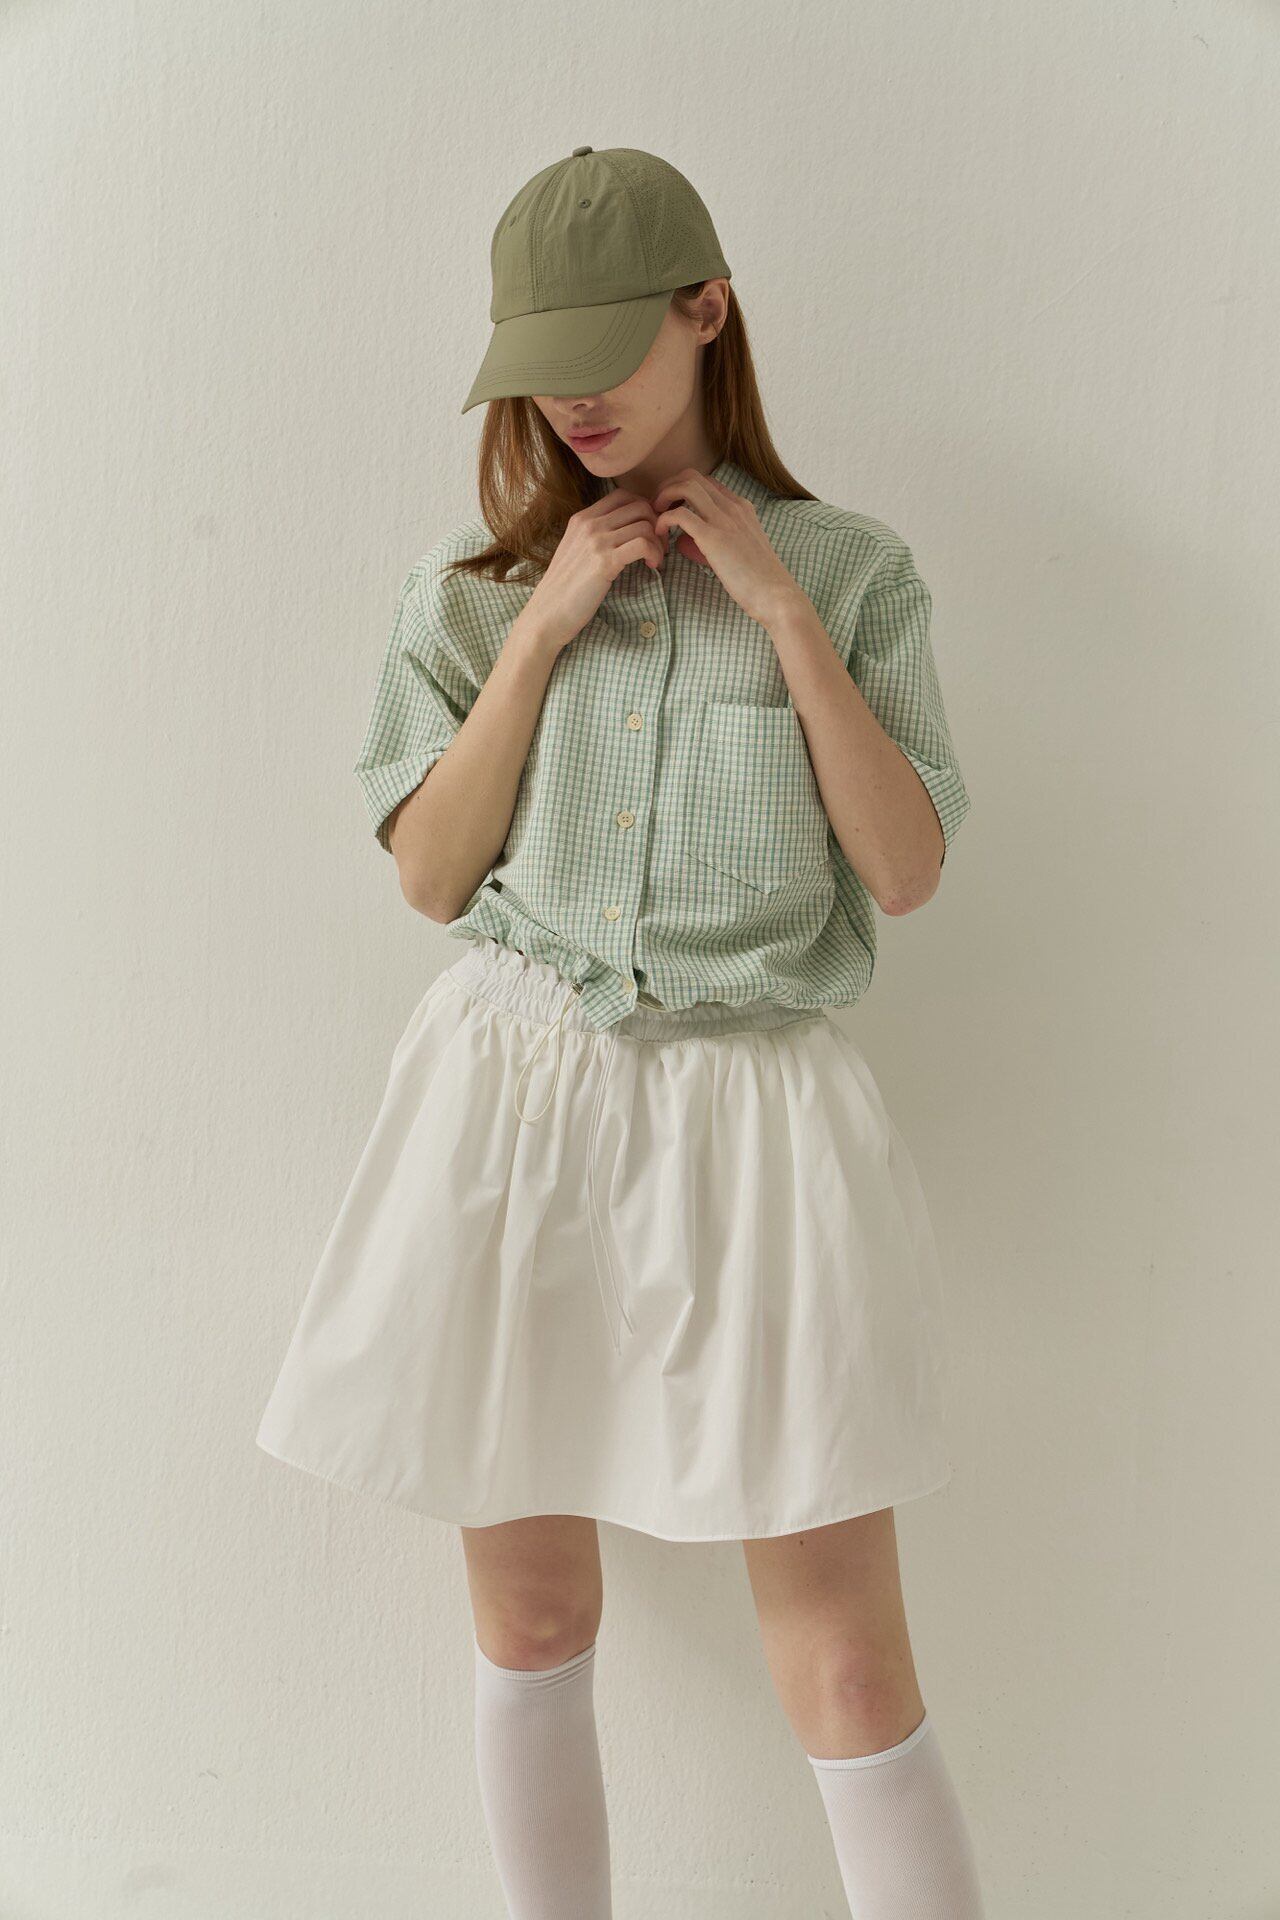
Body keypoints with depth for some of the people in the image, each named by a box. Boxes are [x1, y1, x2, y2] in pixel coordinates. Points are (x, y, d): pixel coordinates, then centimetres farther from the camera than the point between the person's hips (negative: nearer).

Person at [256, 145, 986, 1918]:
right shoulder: (473, 582, 7)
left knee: (851, 1683, 1)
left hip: (753, 1125, -1)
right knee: (531, 1627, 14)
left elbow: (906, 872, -4)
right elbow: (431, 875, 0)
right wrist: (544, 626, -8)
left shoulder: (852, 569, 3)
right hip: (512, 1110, 2)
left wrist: (782, 610, -9)